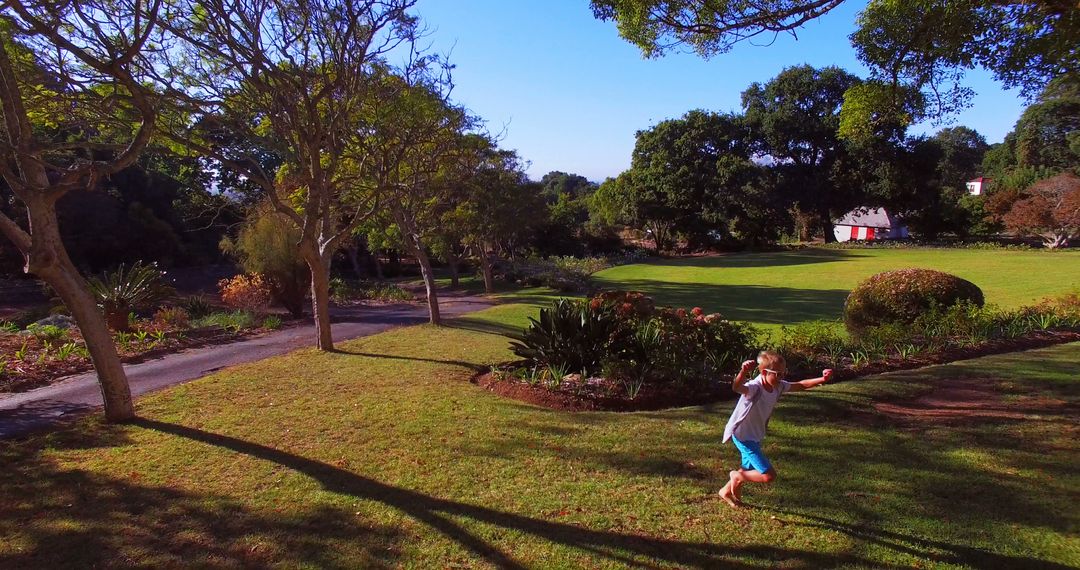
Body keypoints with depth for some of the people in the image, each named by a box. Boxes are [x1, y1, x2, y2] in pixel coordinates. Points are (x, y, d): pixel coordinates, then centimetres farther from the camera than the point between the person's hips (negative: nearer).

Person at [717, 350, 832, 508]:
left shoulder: (779, 386, -7)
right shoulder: (754, 388, -33)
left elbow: (800, 385, 6)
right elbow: (736, 387, -55)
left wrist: (822, 379, -8)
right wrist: (744, 371, -75)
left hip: (755, 435, 9)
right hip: (743, 435, -9)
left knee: (749, 469, 27)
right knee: (769, 475, -12)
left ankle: (727, 491, 49)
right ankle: (737, 476, 10)